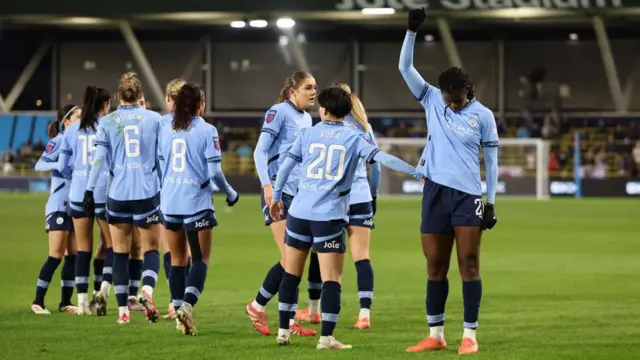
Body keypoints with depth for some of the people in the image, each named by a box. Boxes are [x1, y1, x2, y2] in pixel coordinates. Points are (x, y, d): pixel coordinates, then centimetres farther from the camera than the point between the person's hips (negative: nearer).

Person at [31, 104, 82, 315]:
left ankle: (65, 302, 11)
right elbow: (39, 165, -16)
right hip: (59, 206, -7)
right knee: (56, 256, -9)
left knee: (73, 255, 5)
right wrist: (60, 165, -30)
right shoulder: (58, 141, -7)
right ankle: (38, 301, -2)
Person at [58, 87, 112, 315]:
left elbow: (61, 166, 8)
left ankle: (82, 299, 4)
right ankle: (104, 286, -8)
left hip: (79, 193, 3)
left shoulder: (72, 130, 5)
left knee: (83, 248, 7)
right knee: (113, 244, 10)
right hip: (104, 192, -3)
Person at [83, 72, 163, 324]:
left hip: (118, 194, 1)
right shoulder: (154, 119, 2)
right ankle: (147, 289, -22)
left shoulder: (107, 122, 2)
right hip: (148, 192, -1)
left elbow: (99, 159, -1)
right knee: (151, 249, 7)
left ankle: (123, 310, 8)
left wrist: (90, 190, 3)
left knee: (120, 252, 9)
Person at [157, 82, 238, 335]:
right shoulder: (207, 131, -9)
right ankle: (187, 305, -17)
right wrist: (231, 193, 6)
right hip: (197, 203, -4)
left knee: (177, 260, 14)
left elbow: (160, 166, 11)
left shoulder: (166, 130, 5)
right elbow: (214, 172, -11)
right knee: (201, 259, 4)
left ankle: (180, 311, 13)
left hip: (170, 202, 4)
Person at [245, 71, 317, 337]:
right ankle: (256, 307, 5)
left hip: (300, 193, 8)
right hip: (278, 192, -8)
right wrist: (267, 184, -22)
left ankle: (288, 321, 8)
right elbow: (260, 151, -11)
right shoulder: (279, 112, -7)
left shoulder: (306, 118, 16)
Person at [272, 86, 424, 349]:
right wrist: (417, 173, -5)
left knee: (291, 274, 15)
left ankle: (283, 331, 19)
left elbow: (285, 166, 7)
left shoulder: (307, 134, 9)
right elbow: (383, 158, -7)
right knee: (331, 279, -1)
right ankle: (326, 338, -8)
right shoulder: (354, 138, 3)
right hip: (330, 217, -3)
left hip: (299, 212, 3)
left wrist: (276, 197, 20)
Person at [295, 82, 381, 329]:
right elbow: (375, 166, 15)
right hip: (361, 198, 4)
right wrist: (374, 195, 25)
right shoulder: (365, 128, 10)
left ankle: (313, 310, 23)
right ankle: (364, 313, -11)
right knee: (362, 258, -1)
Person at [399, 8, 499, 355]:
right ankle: (435, 335, 14)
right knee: (435, 267, 7)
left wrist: (491, 202, -1)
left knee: (469, 265, -5)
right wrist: (412, 30, -11)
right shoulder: (432, 100, 5)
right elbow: (405, 67, 0)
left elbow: (492, 160, 2)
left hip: (468, 196, -3)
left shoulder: (482, 115, -2)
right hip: (435, 194, 3)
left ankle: (470, 336, -2)